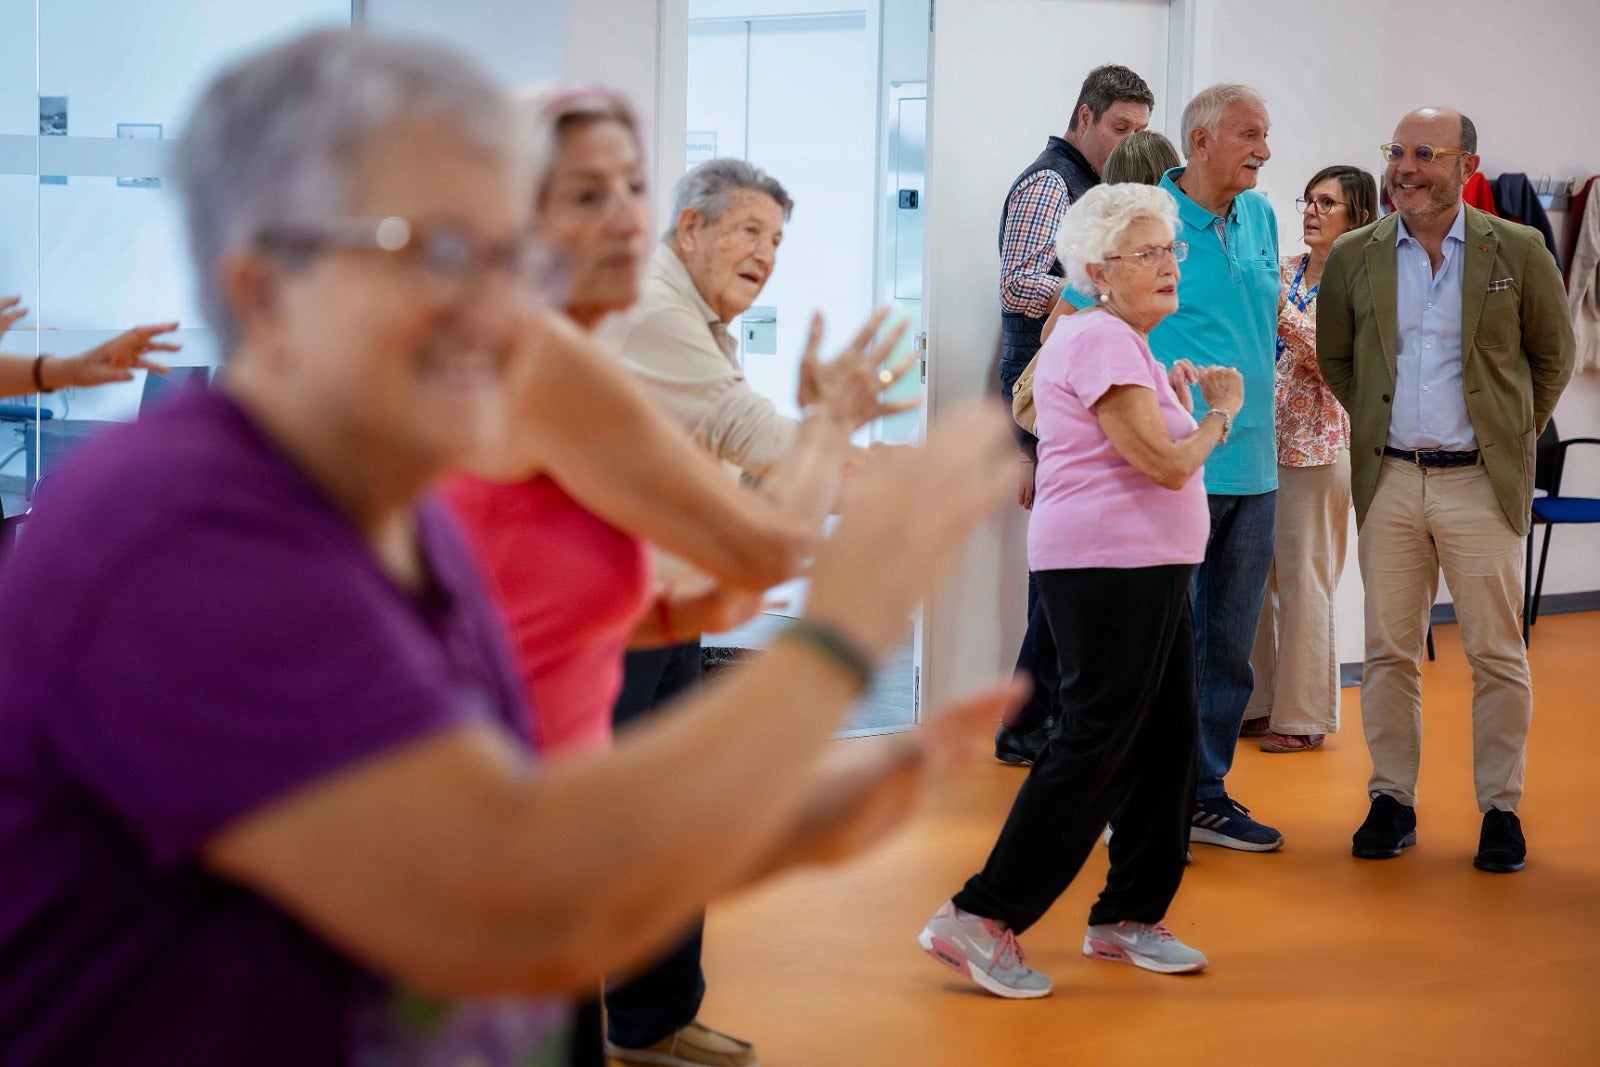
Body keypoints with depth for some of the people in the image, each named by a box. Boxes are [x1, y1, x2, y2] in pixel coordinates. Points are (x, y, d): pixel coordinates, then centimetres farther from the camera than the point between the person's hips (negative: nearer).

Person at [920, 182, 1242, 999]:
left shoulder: (1119, 341, 19)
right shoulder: (1101, 341, -15)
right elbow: (1167, 464, -20)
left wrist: (1179, 401, 13)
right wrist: (1220, 413, -3)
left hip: (1149, 567, 10)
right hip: (1109, 569, -10)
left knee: (1167, 739, 10)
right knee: (1092, 747, -9)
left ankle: (1128, 916, 19)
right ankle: (982, 917, -6)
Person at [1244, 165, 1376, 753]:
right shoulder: (1284, 270, 11)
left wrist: (1281, 308, -22)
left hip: (1316, 445, -6)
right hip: (1260, 439, 6)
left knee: (1303, 579, -1)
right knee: (1254, 577, 10)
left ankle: (1304, 714, 9)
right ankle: (1260, 702, 21)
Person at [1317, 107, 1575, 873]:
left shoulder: (1517, 252, -1)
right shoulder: (1354, 257, 4)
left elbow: (1554, 354, 11)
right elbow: (1334, 358, 18)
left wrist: (1516, 433, 8)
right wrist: (1375, 425, 11)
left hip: (1480, 482, -2)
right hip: (1388, 479, 2)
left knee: (1496, 654, 2)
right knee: (1389, 651, 6)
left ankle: (1501, 808, 12)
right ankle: (1392, 801, 16)